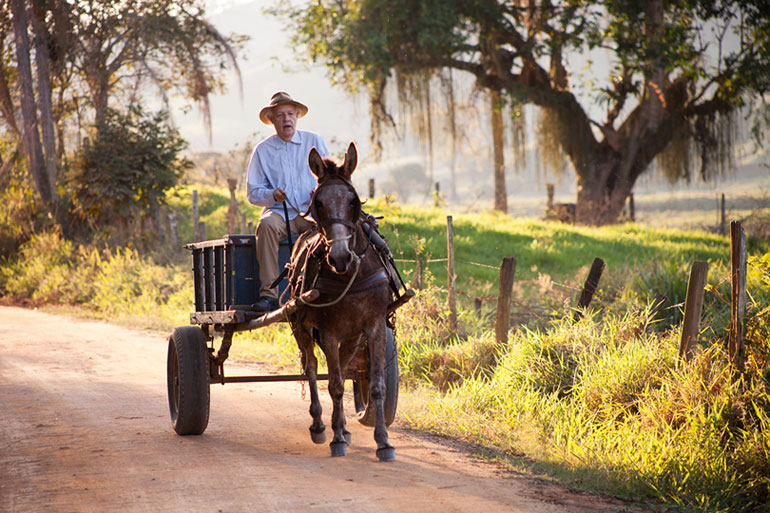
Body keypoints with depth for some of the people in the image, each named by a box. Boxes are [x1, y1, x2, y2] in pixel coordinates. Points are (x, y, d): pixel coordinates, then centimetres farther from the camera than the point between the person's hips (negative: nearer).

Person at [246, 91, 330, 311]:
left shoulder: (314, 142, 12)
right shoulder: (262, 150, 10)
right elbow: (252, 192, 7)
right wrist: (272, 195, -14)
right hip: (279, 211, 0)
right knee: (266, 225, -35)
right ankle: (268, 293, -35)